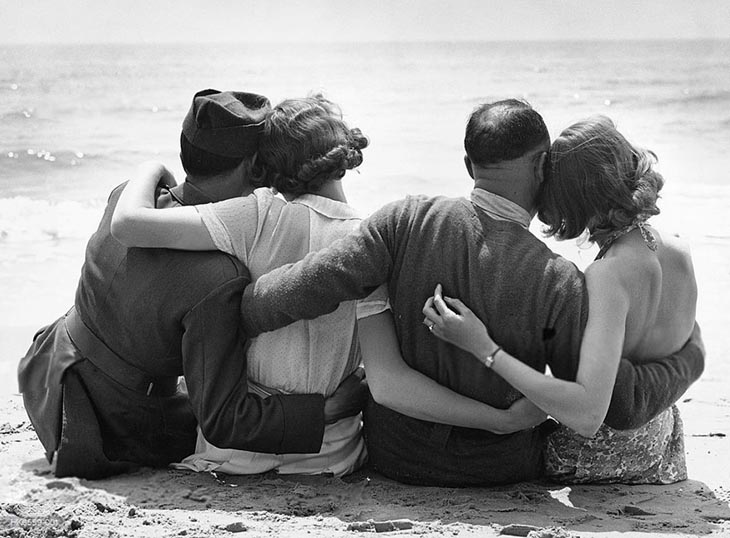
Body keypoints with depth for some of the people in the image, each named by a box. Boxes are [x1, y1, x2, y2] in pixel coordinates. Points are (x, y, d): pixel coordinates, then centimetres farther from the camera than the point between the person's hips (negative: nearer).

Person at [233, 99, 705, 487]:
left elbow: (314, 282, -21)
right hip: (502, 469, -2)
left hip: (397, 457, 2)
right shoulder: (558, 283, -22)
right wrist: (691, 356, -1)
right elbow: (622, 404, -18)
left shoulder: (408, 221, -17)